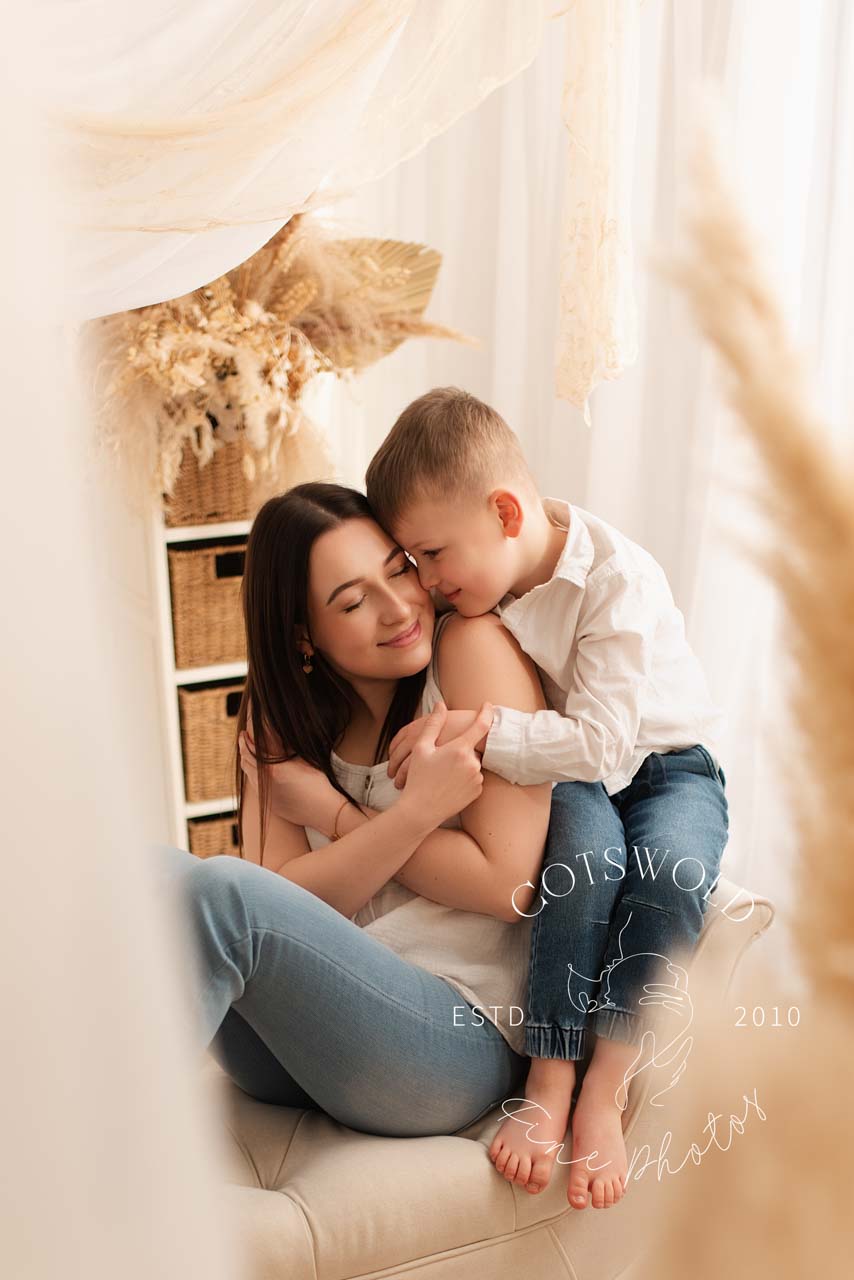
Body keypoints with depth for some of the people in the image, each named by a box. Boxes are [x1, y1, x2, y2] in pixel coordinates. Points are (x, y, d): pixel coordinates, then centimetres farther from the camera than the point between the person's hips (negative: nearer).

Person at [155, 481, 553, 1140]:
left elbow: (507, 884, -13)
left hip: (462, 1038, -5)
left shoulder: (473, 647, -8)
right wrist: (416, 812, -20)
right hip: (309, 1038, 5)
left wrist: (333, 813, -9)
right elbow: (285, 903, -5)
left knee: (217, 889, -28)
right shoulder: (278, 721, 7)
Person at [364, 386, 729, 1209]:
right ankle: (549, 1082, -29)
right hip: (571, 779, 3)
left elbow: (598, 745, -33)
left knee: (671, 864, -35)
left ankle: (604, 1094, -22)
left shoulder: (619, 580, -26)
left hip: (667, 764, -2)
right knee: (587, 837, -33)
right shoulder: (481, 583, -8)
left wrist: (471, 729, -37)